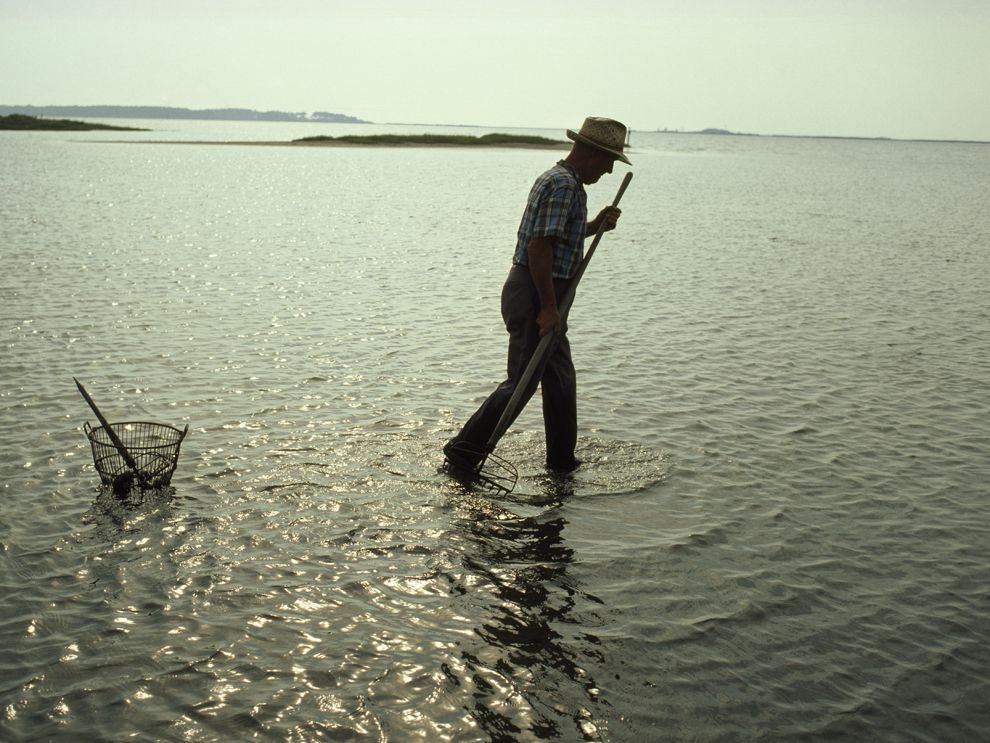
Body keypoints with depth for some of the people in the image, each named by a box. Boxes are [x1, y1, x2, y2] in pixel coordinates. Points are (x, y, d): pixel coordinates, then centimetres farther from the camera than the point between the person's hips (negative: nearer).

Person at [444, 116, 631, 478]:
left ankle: (562, 461, 26)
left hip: (541, 296, 11)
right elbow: (538, 247, -25)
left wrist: (595, 225, 14)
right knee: (522, 382, -7)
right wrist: (548, 308, -24)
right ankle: (462, 453, 0)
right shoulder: (564, 184, -17)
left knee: (561, 379, 16)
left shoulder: (558, 179, 16)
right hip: (535, 296, -11)